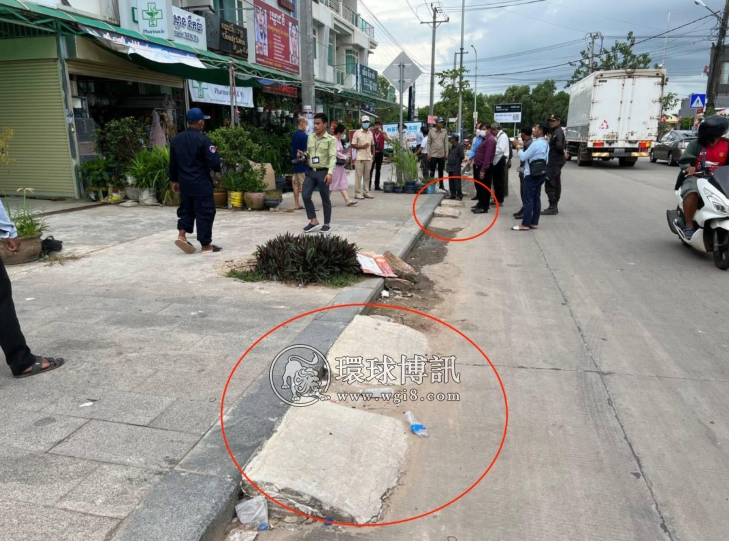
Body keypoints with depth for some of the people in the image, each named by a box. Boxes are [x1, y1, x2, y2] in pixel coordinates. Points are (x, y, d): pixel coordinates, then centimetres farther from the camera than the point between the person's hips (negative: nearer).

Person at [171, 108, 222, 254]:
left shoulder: (176, 139, 7)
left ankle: (181, 235, 6)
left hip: (184, 182, 6)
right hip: (201, 183, -6)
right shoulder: (203, 139, -14)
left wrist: (174, 180, 23)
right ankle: (206, 245, 7)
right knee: (205, 212, 2)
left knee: (186, 209, 21)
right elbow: (214, 161, -17)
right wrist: (219, 170, 4)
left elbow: (173, 162, 13)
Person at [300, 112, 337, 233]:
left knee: (325, 199, 4)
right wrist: (303, 155, -2)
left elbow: (332, 157, -16)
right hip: (310, 171, 5)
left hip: (323, 172, -5)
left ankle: (327, 224, 17)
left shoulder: (331, 140, -7)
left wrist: (330, 173, -28)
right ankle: (313, 221, 13)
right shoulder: (310, 137, 10)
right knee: (305, 196, -1)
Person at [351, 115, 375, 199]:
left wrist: (373, 155, 10)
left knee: (367, 176, 7)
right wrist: (362, 146, -16)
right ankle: (358, 193, 2)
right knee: (358, 176, -3)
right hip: (359, 158, -5)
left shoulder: (370, 133, 15)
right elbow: (353, 145, -5)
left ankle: (366, 192, 13)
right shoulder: (357, 133, -1)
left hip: (368, 158, 5)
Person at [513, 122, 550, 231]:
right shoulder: (545, 144, 13)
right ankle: (534, 223, 13)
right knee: (536, 199, 9)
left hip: (532, 175, -10)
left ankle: (525, 224, -5)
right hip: (540, 174, 10)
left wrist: (518, 146, -3)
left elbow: (523, 157, -16)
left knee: (528, 200, -7)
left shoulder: (536, 144, -18)